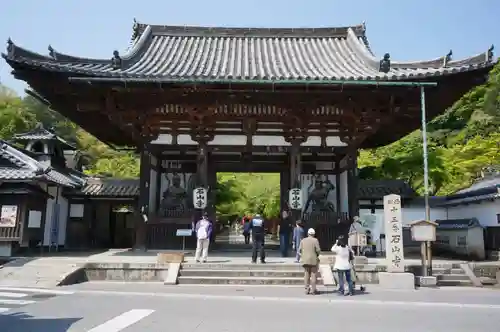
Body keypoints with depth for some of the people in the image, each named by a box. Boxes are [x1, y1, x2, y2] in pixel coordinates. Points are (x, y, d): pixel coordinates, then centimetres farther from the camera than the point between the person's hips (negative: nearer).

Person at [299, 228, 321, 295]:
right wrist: (317, 255, 8)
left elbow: (299, 250, 1)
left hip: (305, 260, 3)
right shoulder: (315, 240, -6)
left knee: (306, 274, 8)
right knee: (313, 274, 3)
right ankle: (313, 290, 2)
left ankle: (307, 289, 8)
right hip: (313, 260, -3)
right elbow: (318, 250, -11)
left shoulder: (303, 240, 4)